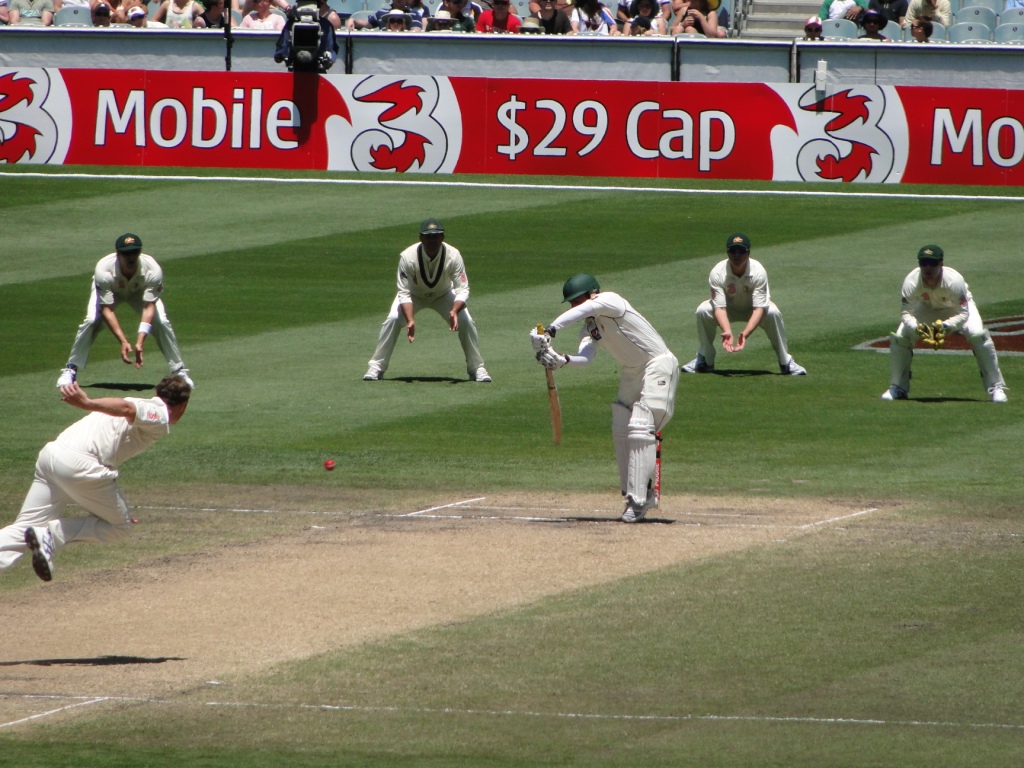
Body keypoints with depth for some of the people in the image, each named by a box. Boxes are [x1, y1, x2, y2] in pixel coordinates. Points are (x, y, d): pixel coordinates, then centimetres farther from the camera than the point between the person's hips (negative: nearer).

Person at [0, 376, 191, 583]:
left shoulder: (143, 406, 31)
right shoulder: (160, 416, 6)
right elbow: (128, 409, -16)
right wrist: (89, 404, -34)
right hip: (78, 463, -7)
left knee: (24, 528, 6)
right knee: (120, 526, 10)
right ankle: (51, 536, -7)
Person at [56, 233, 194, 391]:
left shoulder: (153, 270, -37)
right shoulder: (104, 270, -40)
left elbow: (149, 307, -38)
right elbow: (106, 309, -38)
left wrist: (139, 343, -48)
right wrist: (123, 342, -46)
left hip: (140, 292, 1)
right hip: (110, 292, -1)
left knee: (162, 322, -17)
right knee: (91, 321, -24)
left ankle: (179, 371, 0)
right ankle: (71, 369, -10)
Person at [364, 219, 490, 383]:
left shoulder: (453, 255, -31)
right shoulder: (408, 257, -34)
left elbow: (462, 289, -29)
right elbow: (404, 293, -31)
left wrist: (454, 311, -50)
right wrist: (410, 320, -48)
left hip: (443, 295, 1)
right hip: (414, 295, -1)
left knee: (465, 321, -19)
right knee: (393, 319, -25)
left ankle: (477, 369, 0)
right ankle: (376, 368, -11)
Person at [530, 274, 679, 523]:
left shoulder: (610, 301, -19)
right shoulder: (590, 327, 3)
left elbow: (582, 311, -38)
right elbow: (585, 357, -14)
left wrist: (550, 332, -46)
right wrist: (561, 360, -35)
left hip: (658, 366, -10)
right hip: (632, 372, 10)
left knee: (640, 429, -17)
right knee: (621, 432, 9)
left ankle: (638, 500, -19)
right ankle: (641, 495, 18)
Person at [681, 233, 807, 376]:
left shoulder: (758, 272, -31)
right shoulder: (717, 273, -28)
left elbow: (759, 309, -34)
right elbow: (719, 307, -32)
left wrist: (745, 334, -49)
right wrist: (727, 332, -50)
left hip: (753, 309, -1)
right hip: (729, 309, 1)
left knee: (773, 312, -34)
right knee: (703, 311, -27)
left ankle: (786, 363, -19)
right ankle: (704, 360, -7)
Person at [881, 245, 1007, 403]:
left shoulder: (954, 281, -39)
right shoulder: (911, 282, -33)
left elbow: (963, 314, -33)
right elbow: (906, 313, -28)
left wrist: (946, 326, -51)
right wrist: (916, 327, -49)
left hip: (959, 306, -3)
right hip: (927, 307, 3)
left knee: (977, 335, -28)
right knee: (899, 337, -14)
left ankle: (996, 388, -17)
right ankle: (898, 388, 6)